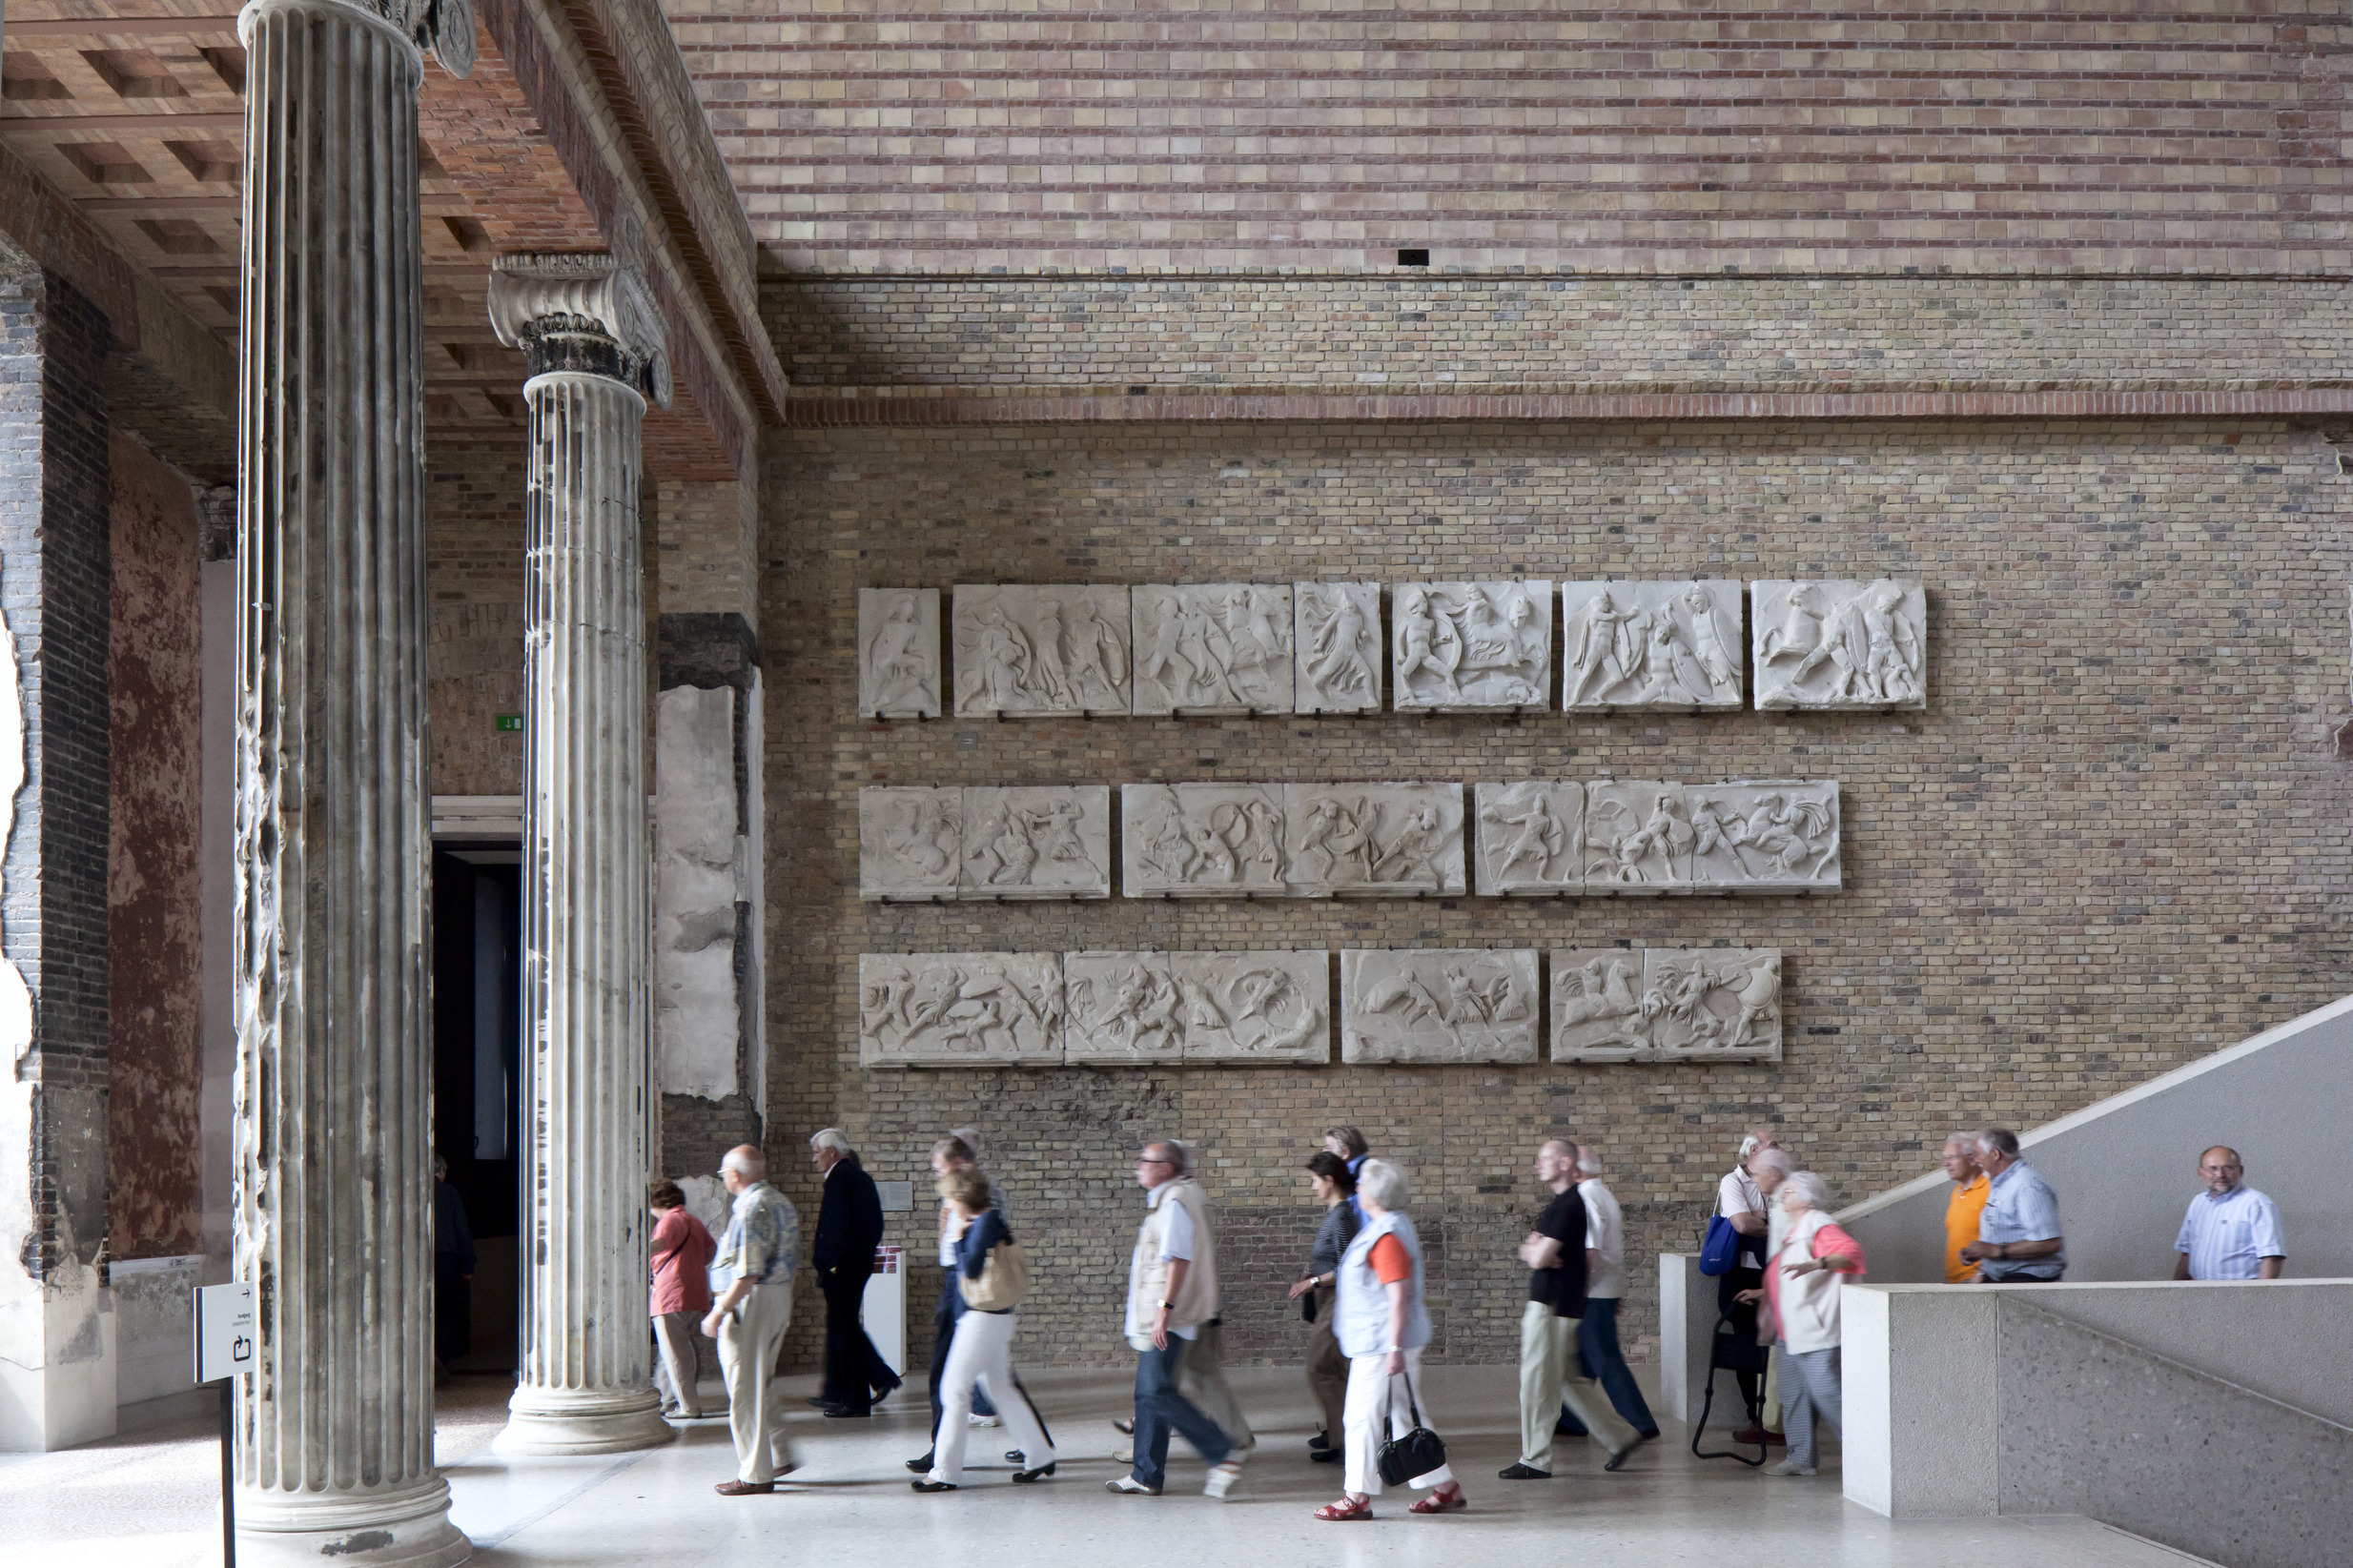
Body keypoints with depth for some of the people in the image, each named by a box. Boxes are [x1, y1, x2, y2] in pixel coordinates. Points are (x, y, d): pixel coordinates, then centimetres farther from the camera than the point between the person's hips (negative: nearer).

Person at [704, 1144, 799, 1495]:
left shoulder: (750, 1209, -19)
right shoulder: (782, 1203, 11)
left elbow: (748, 1273, -24)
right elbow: (790, 1260, 17)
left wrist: (718, 1312, -20)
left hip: (749, 1301, -10)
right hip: (780, 1296, 10)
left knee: (745, 1390, -2)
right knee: (758, 1385, 21)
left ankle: (755, 1474, 3)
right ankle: (779, 1456, 22)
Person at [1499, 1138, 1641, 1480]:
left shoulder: (1570, 1205, -16)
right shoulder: (1560, 1202, 17)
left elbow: (1538, 1257, -21)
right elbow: (1530, 1252, 15)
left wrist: (1533, 1250, 2)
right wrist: (1536, 1250, -8)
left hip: (1555, 1307, -10)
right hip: (1547, 1302, 10)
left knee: (1538, 1382, -4)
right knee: (1570, 1380, 15)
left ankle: (1535, 1461, 1)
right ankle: (1622, 1436, 20)